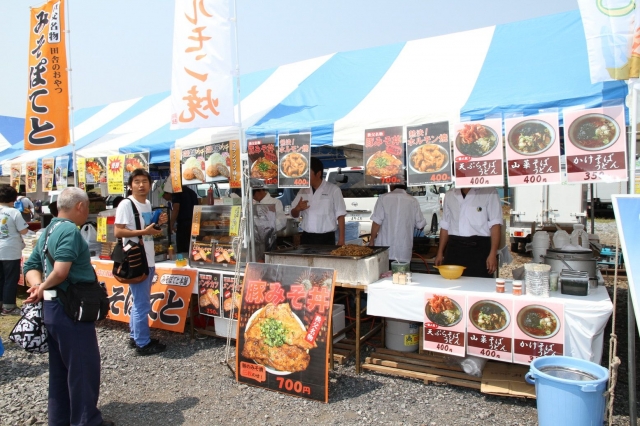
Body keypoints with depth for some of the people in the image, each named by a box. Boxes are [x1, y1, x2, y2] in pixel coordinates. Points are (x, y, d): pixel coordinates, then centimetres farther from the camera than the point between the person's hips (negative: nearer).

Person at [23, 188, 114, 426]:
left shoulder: (48, 231, 13)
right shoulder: (70, 231, -19)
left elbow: (30, 266, 13)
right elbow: (61, 271, -30)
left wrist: (37, 286, -4)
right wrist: (43, 288, -13)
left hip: (53, 309, 10)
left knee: (60, 368, 19)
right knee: (84, 367, 4)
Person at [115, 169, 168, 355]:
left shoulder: (148, 204, 12)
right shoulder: (126, 204, -13)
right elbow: (118, 232, -19)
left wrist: (158, 223, 3)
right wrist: (144, 232, -24)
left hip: (148, 260, 9)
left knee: (140, 302, 19)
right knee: (142, 305, -2)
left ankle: (135, 337, 32)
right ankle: (143, 344, 11)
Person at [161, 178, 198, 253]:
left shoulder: (177, 192, -3)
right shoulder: (191, 191, 19)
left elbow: (176, 208, -13)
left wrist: (172, 224, -7)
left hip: (183, 223, -7)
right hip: (194, 223, 7)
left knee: (182, 250, -4)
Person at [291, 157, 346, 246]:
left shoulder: (333, 190, -5)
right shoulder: (303, 191, 8)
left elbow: (340, 216, -5)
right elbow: (294, 214, 12)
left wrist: (341, 240, -8)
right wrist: (297, 208, -11)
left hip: (326, 239, -4)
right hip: (306, 238, 4)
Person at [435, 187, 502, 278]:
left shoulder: (489, 192, -1)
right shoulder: (450, 194, 13)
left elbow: (495, 224, -6)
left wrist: (493, 254, -13)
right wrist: (440, 252, 13)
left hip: (479, 248, -4)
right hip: (454, 248, 4)